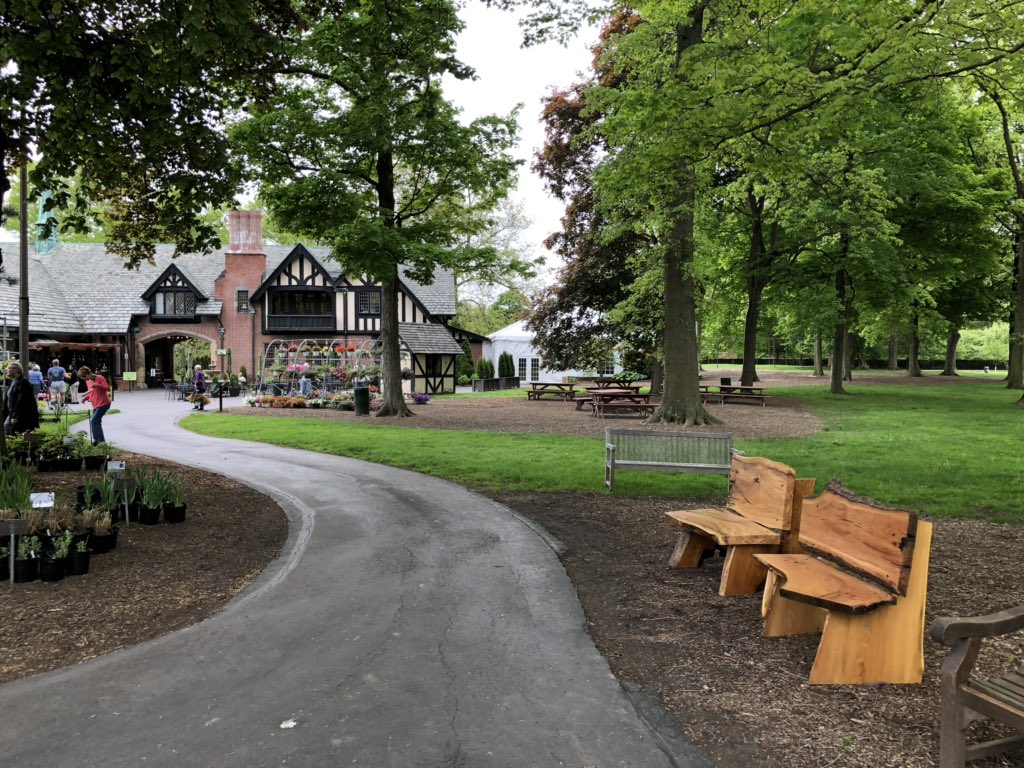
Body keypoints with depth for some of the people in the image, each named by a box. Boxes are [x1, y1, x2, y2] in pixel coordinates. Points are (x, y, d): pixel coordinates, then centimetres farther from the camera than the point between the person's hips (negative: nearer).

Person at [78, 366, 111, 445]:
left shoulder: (99, 378, -10)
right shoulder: (87, 381, 12)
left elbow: (108, 388, -13)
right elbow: (91, 392, 21)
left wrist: (98, 385, -28)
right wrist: (86, 397, 1)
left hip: (103, 403, -9)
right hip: (96, 405, 9)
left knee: (93, 421, -17)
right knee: (97, 422, 10)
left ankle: (97, 440, -15)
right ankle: (101, 440, 18)